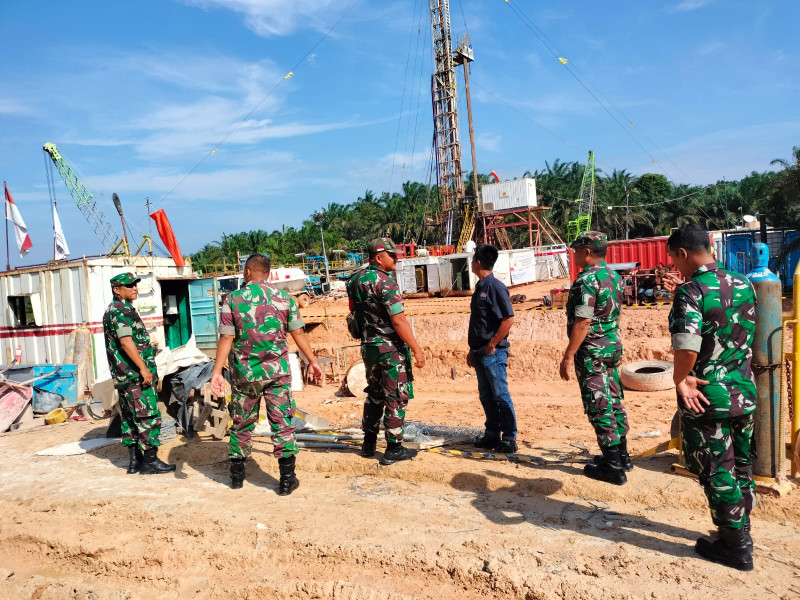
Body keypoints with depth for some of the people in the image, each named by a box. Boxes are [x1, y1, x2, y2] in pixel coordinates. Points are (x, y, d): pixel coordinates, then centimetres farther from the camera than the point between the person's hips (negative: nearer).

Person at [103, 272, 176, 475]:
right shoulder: (121, 310, -14)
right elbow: (126, 341, -25)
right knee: (149, 416, -6)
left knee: (130, 417, 12)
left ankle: (135, 460, 19)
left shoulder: (113, 310, 19)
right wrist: (143, 368, -26)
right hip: (135, 374, -11)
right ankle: (150, 461, -2)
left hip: (123, 375, 11)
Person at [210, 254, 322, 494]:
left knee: (242, 424, 15)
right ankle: (287, 479, 7)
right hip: (277, 371, 0)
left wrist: (217, 372, -4)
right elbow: (298, 333, 2)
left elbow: (226, 338, -7)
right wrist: (312, 362, 11)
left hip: (245, 373, 1)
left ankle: (237, 475, 29)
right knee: (282, 423, 5)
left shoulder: (232, 299, -3)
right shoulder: (284, 298, -1)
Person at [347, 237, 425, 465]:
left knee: (374, 393, 20)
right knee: (396, 397, 3)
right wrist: (417, 349, -17)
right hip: (391, 347, -8)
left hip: (368, 346, 8)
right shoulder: (385, 281, -18)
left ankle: (369, 443, 29)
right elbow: (398, 320, -21)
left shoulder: (356, 280, 7)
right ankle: (394, 449, 10)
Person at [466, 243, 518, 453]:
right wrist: (472, 350, 19)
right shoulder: (479, 288, 14)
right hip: (480, 353, 9)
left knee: (501, 395, -3)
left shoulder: (495, 287, -13)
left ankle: (509, 439, 5)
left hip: (493, 352, -9)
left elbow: (508, 320, -19)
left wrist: (491, 345, -16)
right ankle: (492, 435, 23)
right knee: (486, 396, 13)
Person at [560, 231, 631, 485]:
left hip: (592, 350, -9)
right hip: (614, 345, 9)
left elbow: (582, 323, -24)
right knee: (614, 401, 17)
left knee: (599, 407, -1)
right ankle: (621, 455, 29)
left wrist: (568, 356, -21)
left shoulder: (586, 280, -19)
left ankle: (613, 466, 5)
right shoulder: (614, 276, 9)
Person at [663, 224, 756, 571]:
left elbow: (687, 349, -33)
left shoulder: (690, 293, -20)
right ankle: (740, 533, 36)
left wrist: (680, 378, -13)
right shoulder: (743, 285, 3)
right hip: (744, 392, 7)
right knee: (741, 467, 20)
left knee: (717, 472, 7)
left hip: (706, 397, -7)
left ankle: (736, 548, 19)